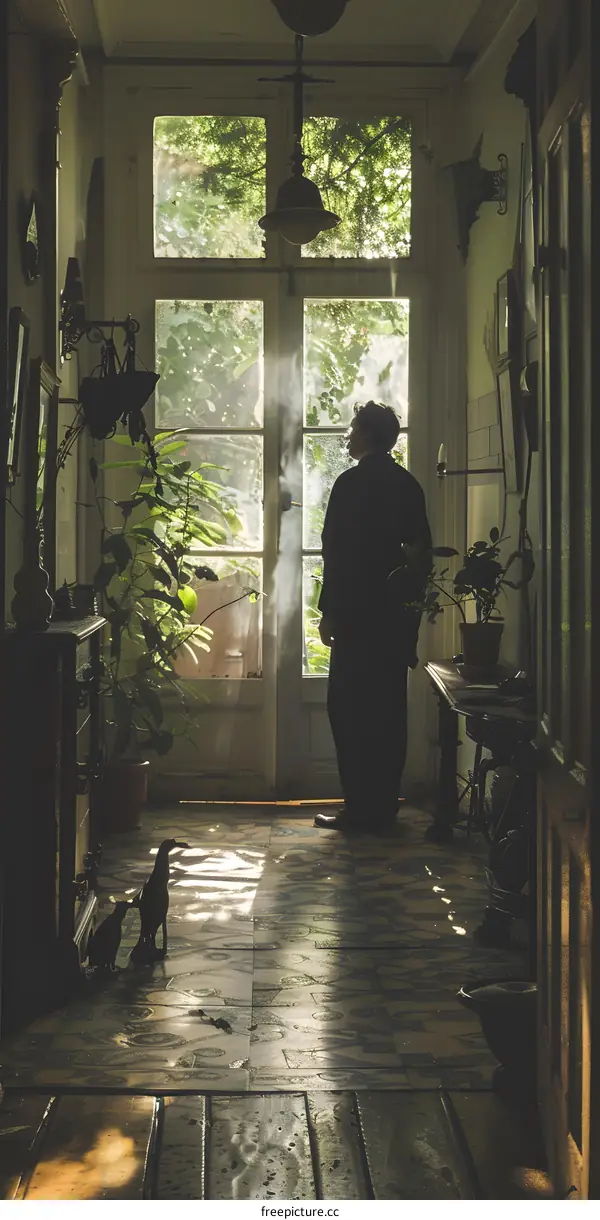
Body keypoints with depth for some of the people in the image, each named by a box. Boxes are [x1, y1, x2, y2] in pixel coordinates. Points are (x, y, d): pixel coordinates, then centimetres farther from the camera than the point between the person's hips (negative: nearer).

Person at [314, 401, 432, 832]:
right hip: (399, 615, 7)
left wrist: (329, 612, -10)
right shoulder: (408, 485, 11)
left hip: (359, 614, -7)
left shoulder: (352, 483, -10)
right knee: (388, 708, 10)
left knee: (350, 708, -4)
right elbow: (423, 549, 14)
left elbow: (338, 552, -14)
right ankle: (384, 804, 13)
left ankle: (360, 808, -6)